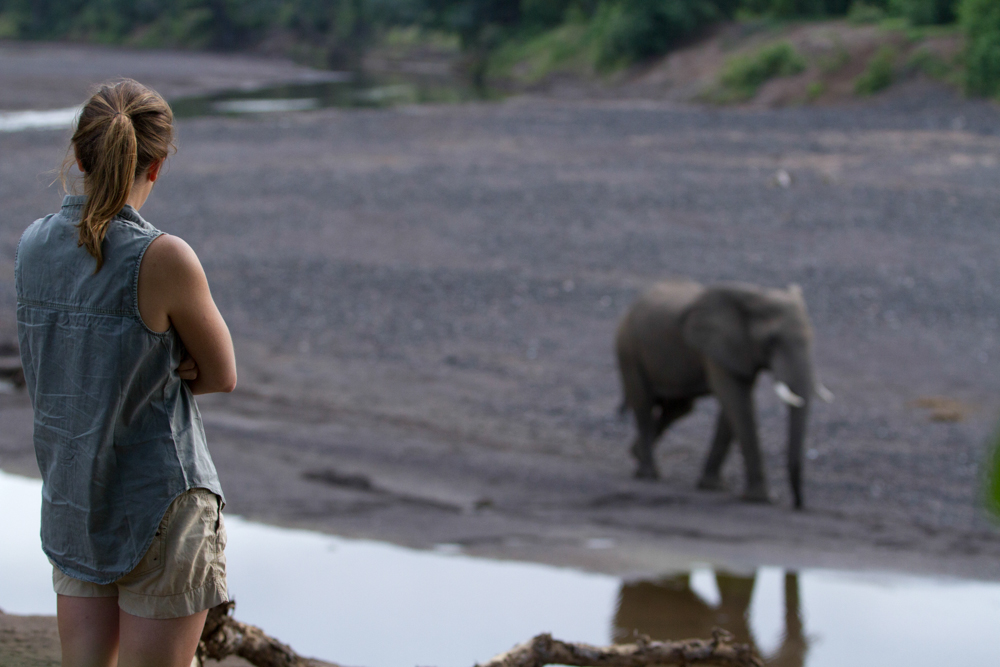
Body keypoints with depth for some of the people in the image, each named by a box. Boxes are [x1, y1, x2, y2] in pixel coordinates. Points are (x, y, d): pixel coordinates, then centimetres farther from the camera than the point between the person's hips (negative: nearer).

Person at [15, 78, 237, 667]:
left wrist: (161, 363, -2)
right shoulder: (164, 258, -18)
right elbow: (222, 374, -6)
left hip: (70, 503, 6)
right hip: (161, 506, -6)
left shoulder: (33, 246, 0)